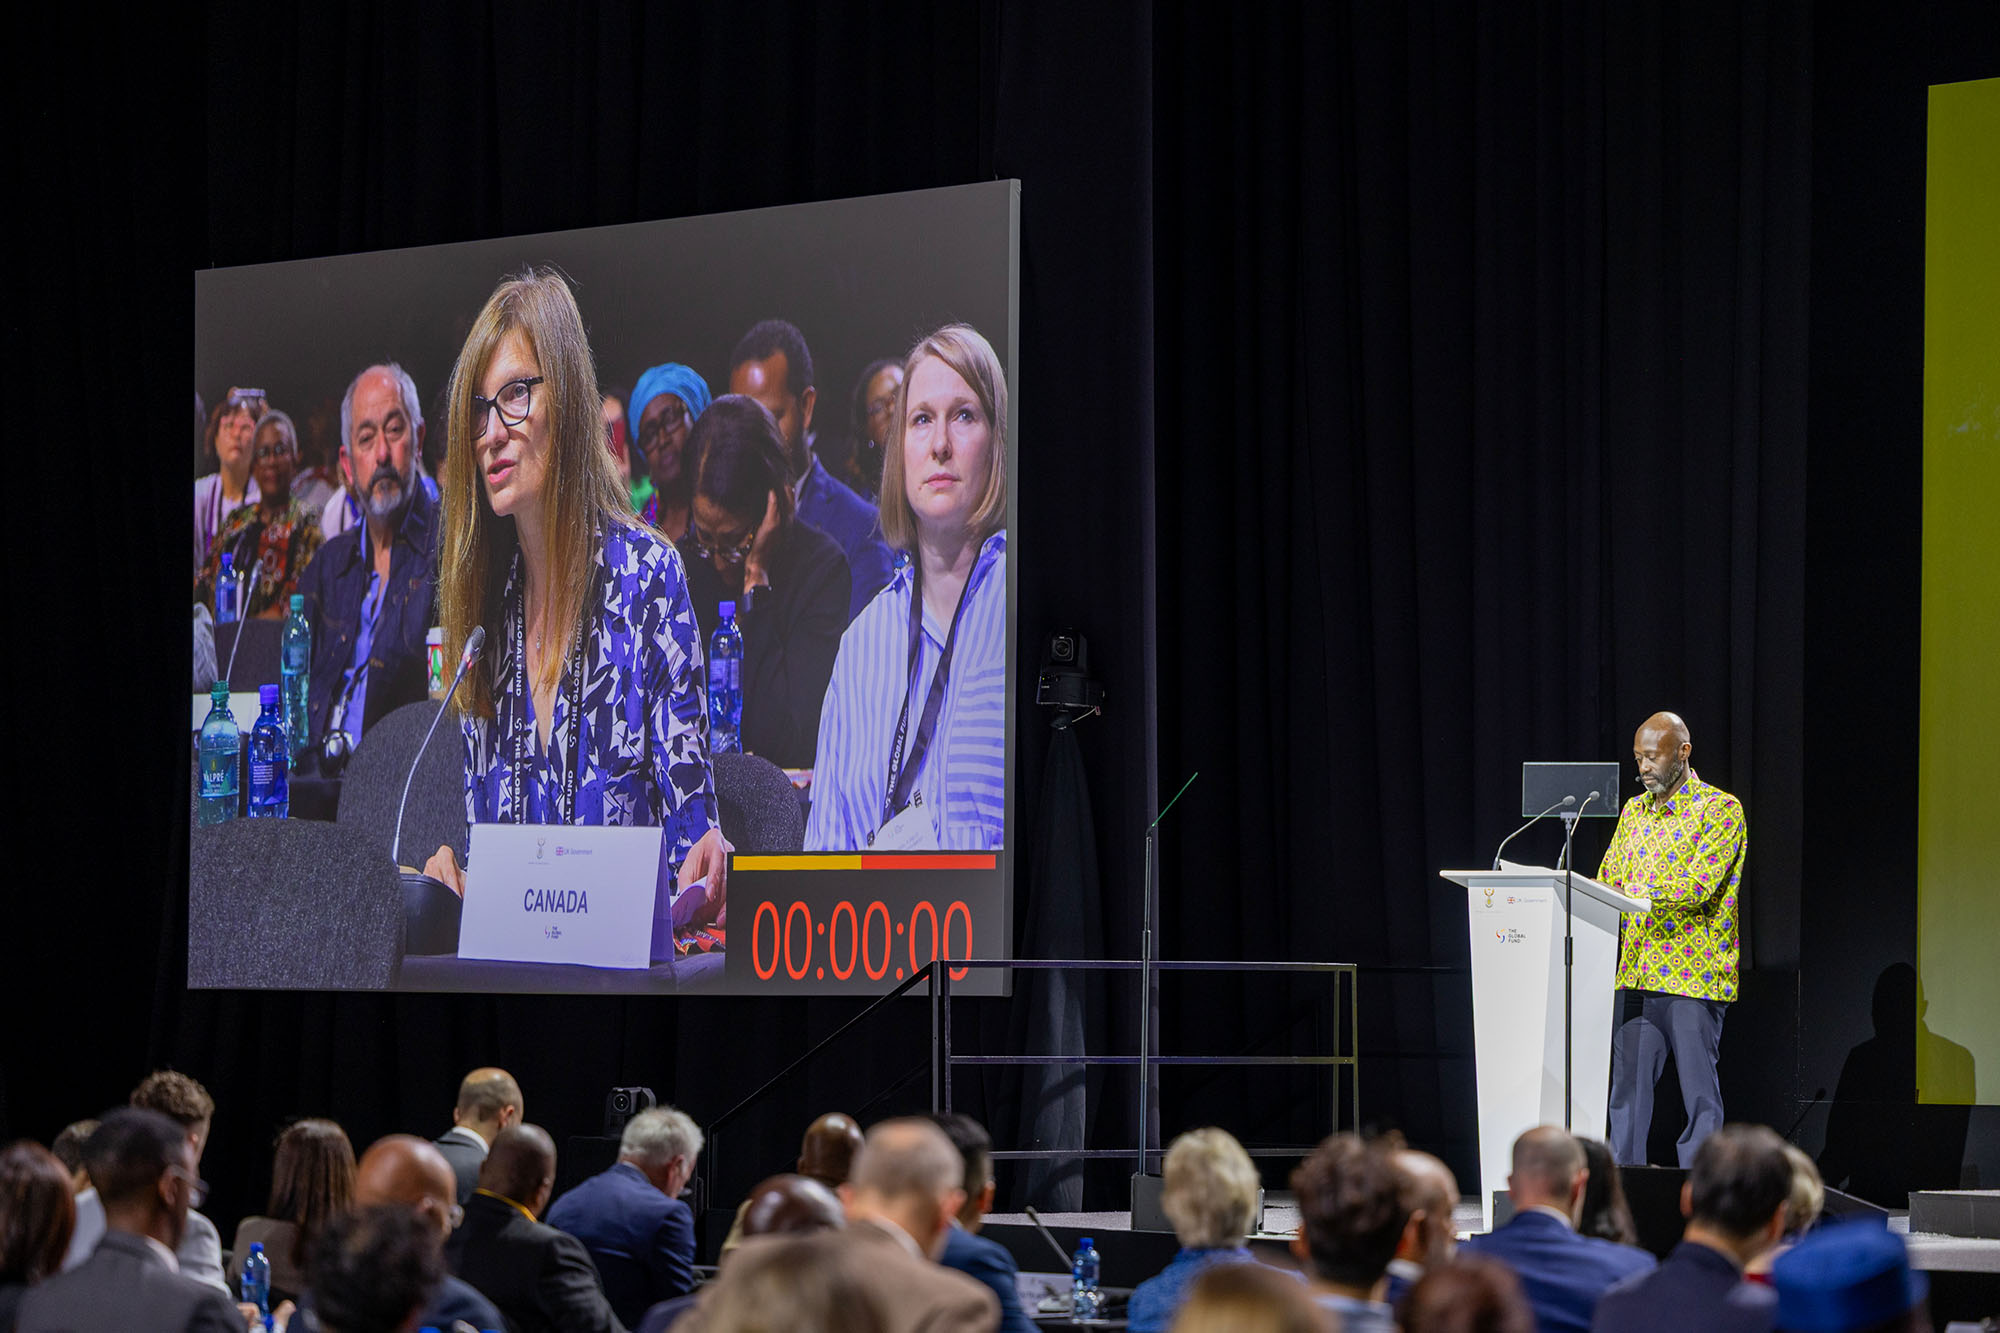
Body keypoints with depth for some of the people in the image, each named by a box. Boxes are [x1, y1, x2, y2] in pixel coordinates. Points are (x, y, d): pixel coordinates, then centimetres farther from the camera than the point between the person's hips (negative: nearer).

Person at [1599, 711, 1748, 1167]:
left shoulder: (1719, 808, -3)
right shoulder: (1634, 812, 17)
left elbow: (1700, 885, -15)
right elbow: (1608, 883, 17)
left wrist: (1639, 890, -26)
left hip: (1693, 975, -6)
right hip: (1635, 973, 6)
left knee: (1699, 1092, -3)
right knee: (1627, 1087, 3)